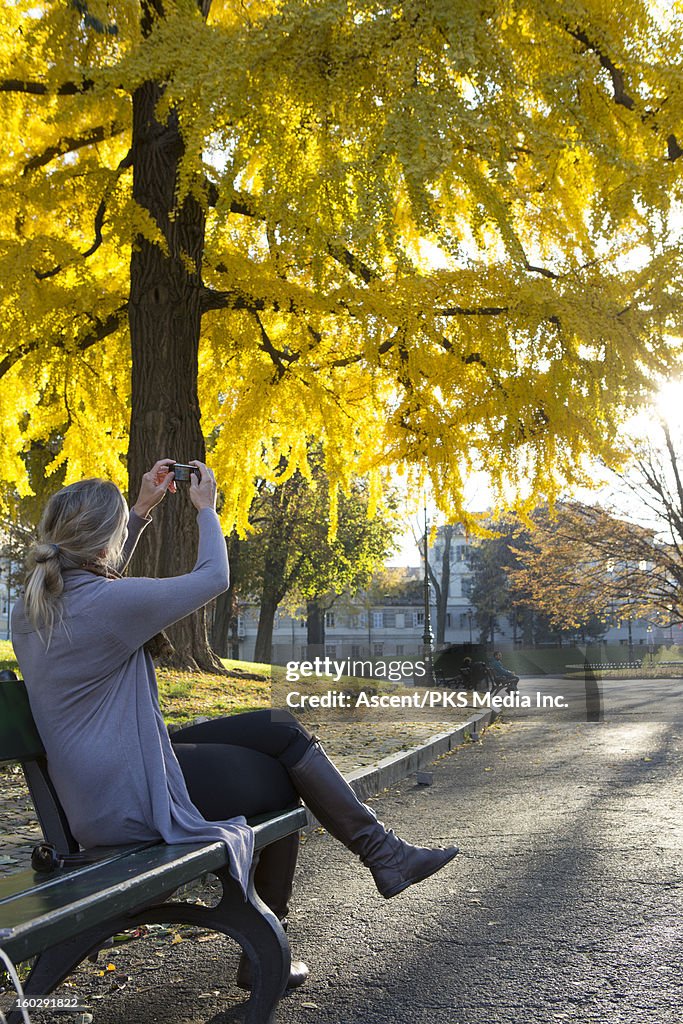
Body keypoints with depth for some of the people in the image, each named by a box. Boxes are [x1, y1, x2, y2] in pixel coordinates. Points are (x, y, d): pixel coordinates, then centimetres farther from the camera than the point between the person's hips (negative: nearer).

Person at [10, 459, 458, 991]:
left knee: (280, 728, 8)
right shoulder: (107, 603, -23)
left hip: (92, 794, 9)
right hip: (131, 801, -9)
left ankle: (383, 851, 13)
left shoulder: (35, 605, 4)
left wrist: (143, 509, 21)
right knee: (282, 781, 10)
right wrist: (206, 508, 6)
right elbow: (214, 578, -11)